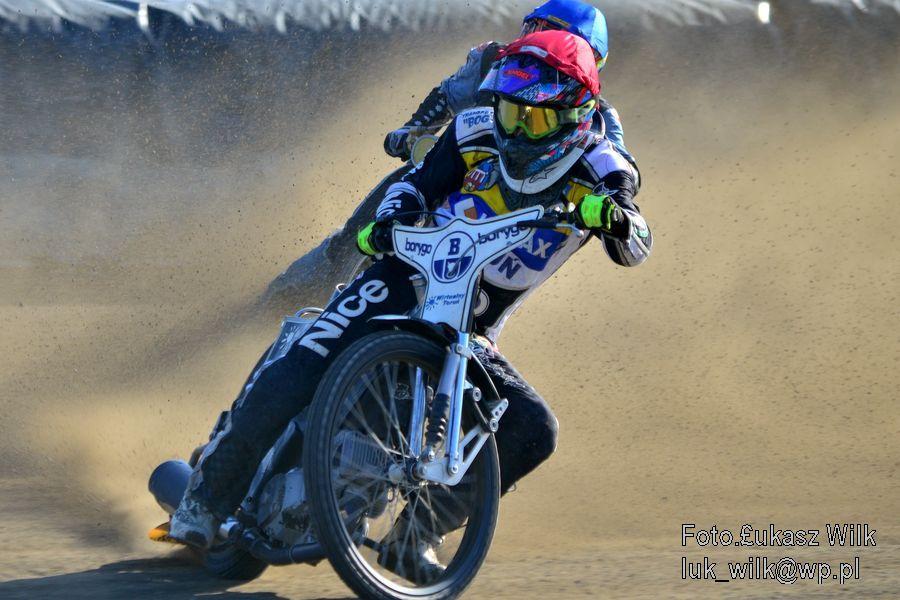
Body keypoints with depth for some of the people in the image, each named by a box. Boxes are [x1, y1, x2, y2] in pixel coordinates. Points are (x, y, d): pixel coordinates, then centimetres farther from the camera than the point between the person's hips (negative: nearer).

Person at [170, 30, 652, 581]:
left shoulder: (598, 171, -7)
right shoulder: (476, 133, -3)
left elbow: (635, 247, -22)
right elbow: (417, 183, 9)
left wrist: (615, 218, -46)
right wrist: (390, 219, -13)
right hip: (405, 282, -2)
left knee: (533, 432, -17)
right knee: (291, 381, -23)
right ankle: (206, 498, -6)